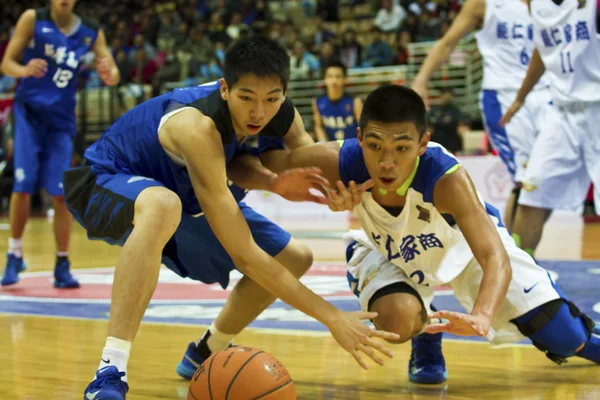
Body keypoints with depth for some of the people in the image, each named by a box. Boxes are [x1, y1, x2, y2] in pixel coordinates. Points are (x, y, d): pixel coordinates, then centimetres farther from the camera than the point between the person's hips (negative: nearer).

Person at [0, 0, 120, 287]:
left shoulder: (91, 33, 2)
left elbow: (112, 75, 2)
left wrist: (109, 74, -23)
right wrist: (24, 70, -28)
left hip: (61, 119, 2)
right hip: (29, 112, -2)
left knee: (61, 194, -2)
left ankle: (62, 266, 6)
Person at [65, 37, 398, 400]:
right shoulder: (197, 127, -39)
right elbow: (244, 255, -40)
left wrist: (272, 182, -22)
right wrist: (332, 317, -41)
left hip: (184, 193, 8)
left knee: (294, 259, 6)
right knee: (163, 204, -44)